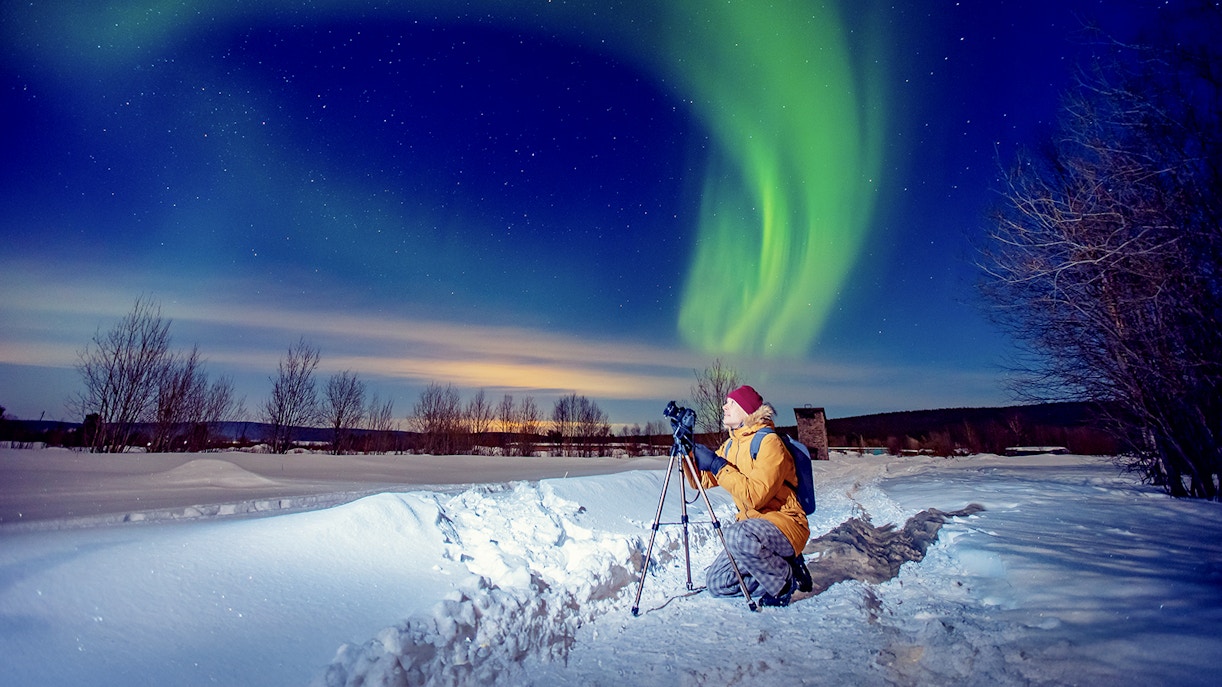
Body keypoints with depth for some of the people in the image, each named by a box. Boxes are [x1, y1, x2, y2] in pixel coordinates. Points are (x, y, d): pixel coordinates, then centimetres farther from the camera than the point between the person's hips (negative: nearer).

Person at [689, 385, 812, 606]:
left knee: (737, 535, -37)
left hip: (785, 523, -8)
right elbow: (702, 480, 4)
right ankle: (781, 566, 15)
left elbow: (755, 496, -29)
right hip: (752, 524, 8)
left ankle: (784, 581, -9)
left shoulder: (769, 442, -17)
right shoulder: (730, 445, 8)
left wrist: (718, 466, -26)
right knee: (716, 583, 2)